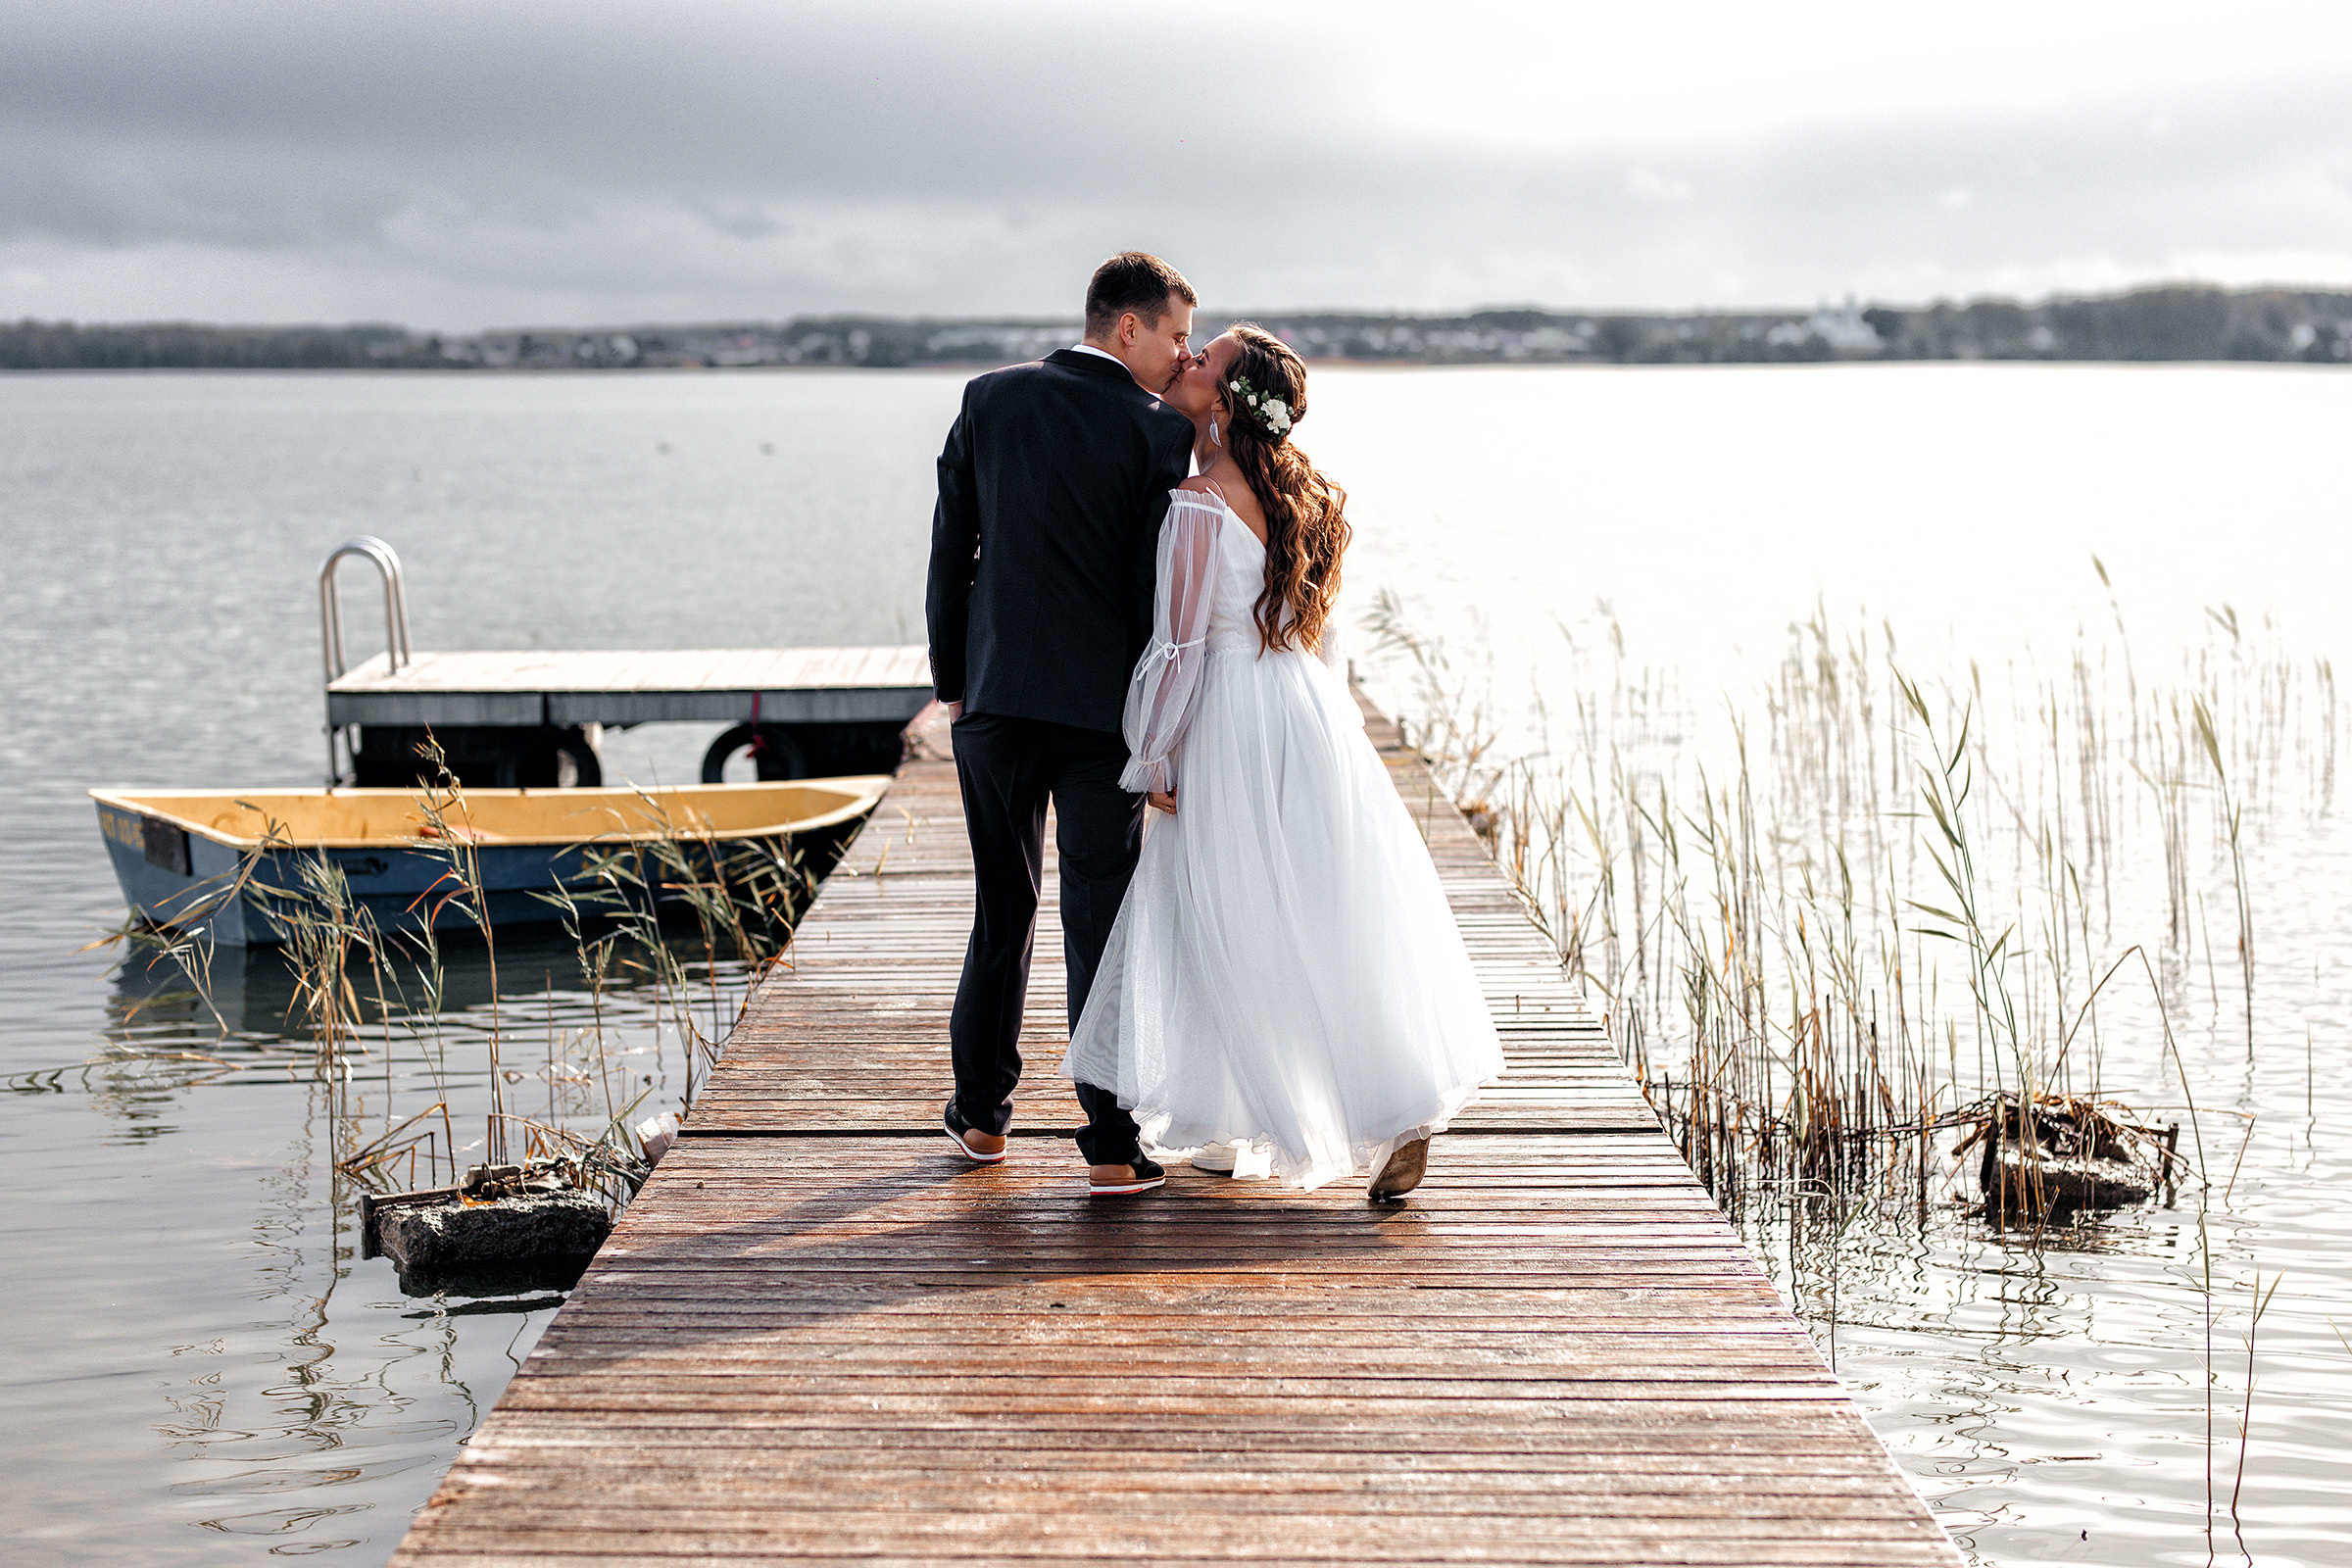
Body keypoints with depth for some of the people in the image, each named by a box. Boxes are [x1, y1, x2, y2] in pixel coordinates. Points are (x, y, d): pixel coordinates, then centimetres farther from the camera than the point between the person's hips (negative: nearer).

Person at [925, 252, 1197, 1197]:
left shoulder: (990, 400, 3)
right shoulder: (1158, 431, -7)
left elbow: (949, 551, 5)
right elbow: (1157, 586, -8)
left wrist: (951, 678, 13)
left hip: (994, 700, 3)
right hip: (1101, 709, -3)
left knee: (1002, 911, 16)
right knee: (1101, 921, 0)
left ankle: (982, 1116, 25)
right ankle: (1111, 1146, -1)